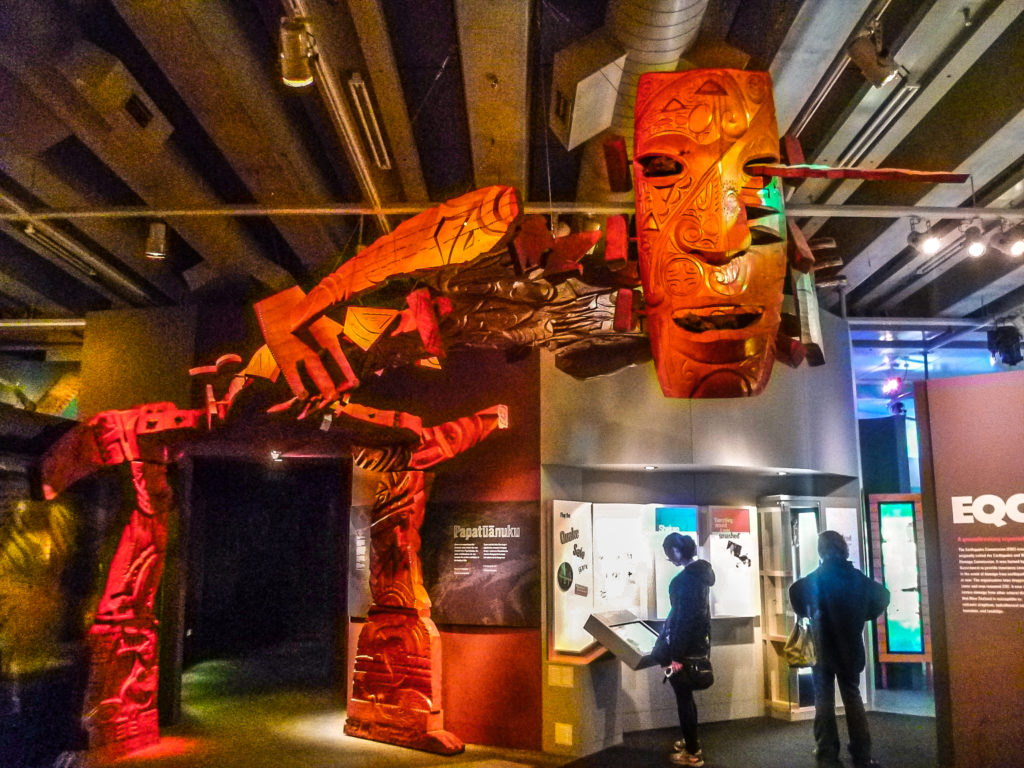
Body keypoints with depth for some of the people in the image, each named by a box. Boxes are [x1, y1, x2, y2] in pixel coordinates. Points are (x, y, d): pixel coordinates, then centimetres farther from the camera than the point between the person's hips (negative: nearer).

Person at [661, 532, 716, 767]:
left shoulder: (686, 578, -24)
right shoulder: (699, 571, 6)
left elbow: (684, 618, -24)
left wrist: (675, 655, -20)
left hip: (686, 646, -9)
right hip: (697, 642, 9)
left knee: (683, 697, 3)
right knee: (686, 694, 21)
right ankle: (691, 741, 34)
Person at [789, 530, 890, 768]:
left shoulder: (818, 576, -10)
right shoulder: (856, 576, 2)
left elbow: (797, 591, -22)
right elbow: (882, 595, 9)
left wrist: (806, 614, -3)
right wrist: (863, 616, 14)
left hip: (823, 646, -3)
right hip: (850, 646, 3)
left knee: (824, 700, 4)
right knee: (852, 697, 13)